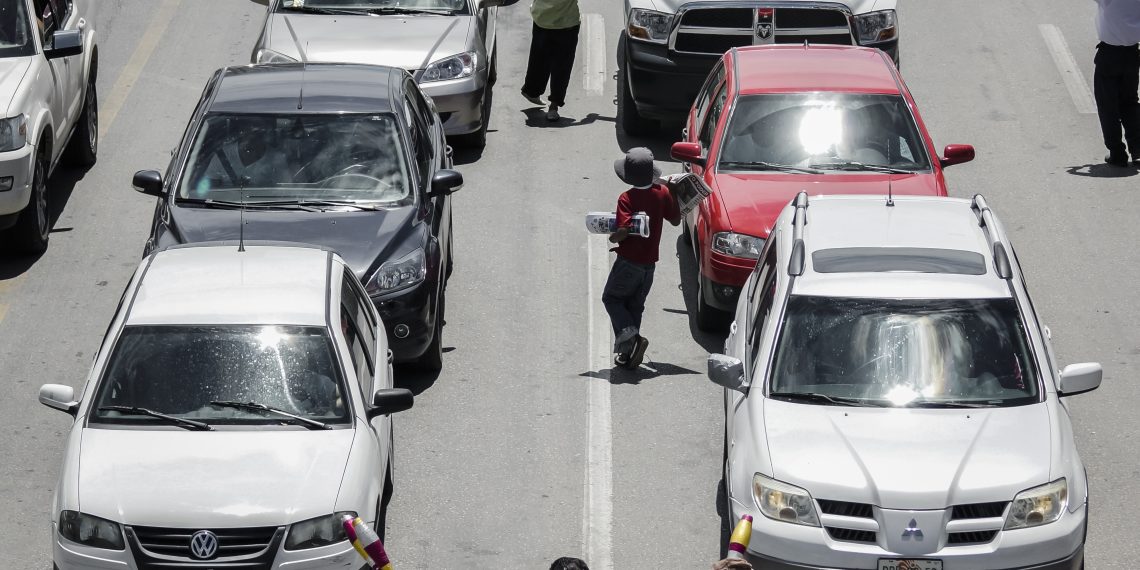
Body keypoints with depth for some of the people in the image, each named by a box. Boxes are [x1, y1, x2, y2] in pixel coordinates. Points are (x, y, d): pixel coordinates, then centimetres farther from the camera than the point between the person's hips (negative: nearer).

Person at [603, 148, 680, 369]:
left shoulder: (627, 198, -18)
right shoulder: (662, 193, -3)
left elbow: (623, 231, -26)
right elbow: (675, 220, 9)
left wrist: (612, 237, -5)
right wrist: (673, 197, 20)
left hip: (629, 261, -5)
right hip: (649, 263, 5)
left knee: (611, 298, 12)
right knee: (635, 306, 16)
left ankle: (630, 336, -10)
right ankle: (627, 353, 15)